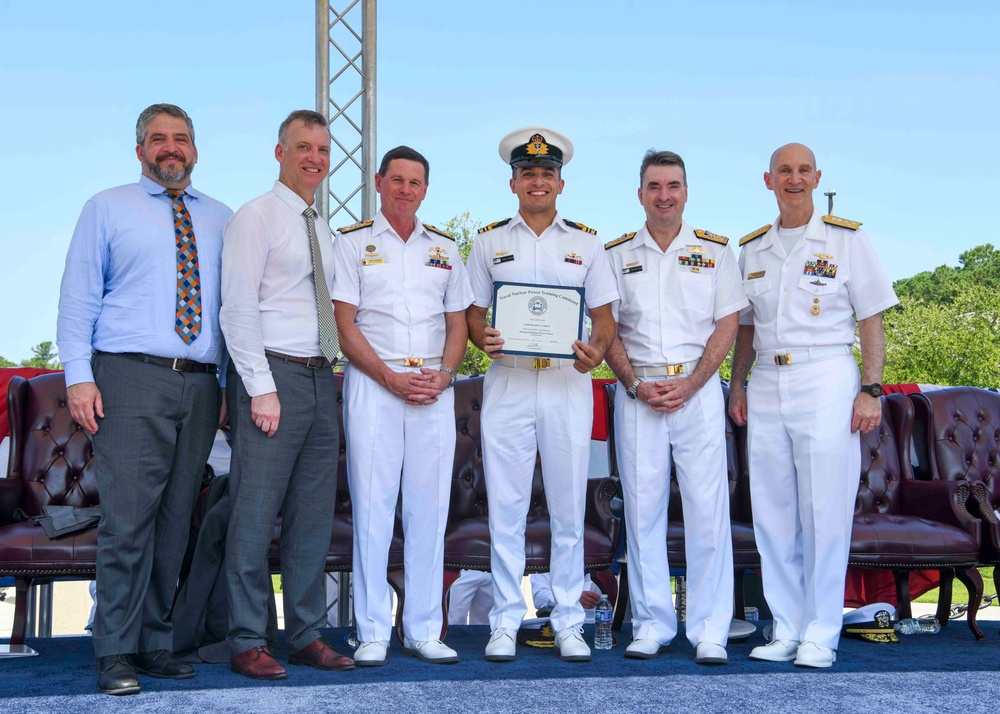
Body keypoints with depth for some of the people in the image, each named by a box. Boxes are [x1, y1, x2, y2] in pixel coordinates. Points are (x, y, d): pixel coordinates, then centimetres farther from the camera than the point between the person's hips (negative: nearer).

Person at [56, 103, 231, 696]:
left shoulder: (220, 219, 18)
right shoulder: (108, 209, 10)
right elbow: (79, 297, 4)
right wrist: (79, 375, -8)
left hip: (200, 385, 4)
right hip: (131, 380, -3)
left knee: (176, 521, 6)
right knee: (128, 519, -9)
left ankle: (156, 643, 14)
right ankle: (117, 654, -2)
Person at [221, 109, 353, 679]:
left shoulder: (324, 231, 19)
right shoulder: (256, 217, -3)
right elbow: (238, 307, -11)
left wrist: (330, 372, 10)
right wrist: (262, 388, -17)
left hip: (321, 379, 7)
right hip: (274, 375, -7)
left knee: (314, 516, 9)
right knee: (256, 514, -5)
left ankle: (308, 635, 16)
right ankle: (249, 642, 2)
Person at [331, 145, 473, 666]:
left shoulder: (444, 248, 17)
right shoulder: (352, 243, 5)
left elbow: (458, 324, 16)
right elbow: (344, 324, -2)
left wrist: (443, 375, -3)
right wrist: (391, 377, -12)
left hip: (435, 386, 3)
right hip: (373, 383, -3)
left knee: (429, 509, 3)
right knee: (371, 506, -3)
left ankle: (424, 631, 10)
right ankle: (372, 633, 3)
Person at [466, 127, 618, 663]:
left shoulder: (586, 242, 12)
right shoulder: (489, 242, 12)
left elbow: (604, 316, 9)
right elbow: (473, 312, 11)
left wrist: (595, 351, -12)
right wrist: (483, 338, -11)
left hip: (568, 384, 0)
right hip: (507, 383, 0)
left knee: (569, 509, 3)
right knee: (505, 508, 0)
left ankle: (568, 623, 12)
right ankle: (505, 622, 9)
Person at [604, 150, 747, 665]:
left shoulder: (715, 251, 8)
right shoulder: (617, 255, 10)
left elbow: (727, 326, 3)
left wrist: (690, 384, -9)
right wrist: (635, 385, -7)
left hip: (698, 388, -1)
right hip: (637, 391, 1)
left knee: (707, 508, -4)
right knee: (643, 509, 2)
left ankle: (710, 631, 2)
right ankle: (651, 625, 11)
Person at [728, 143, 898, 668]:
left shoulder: (846, 239, 2)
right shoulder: (751, 249, 14)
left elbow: (871, 320, 0)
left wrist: (871, 389, -8)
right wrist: (737, 386, 11)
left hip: (826, 381, -4)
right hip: (767, 385, 4)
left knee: (824, 512, -5)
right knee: (772, 513, 5)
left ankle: (820, 634, 4)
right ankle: (786, 629, 14)